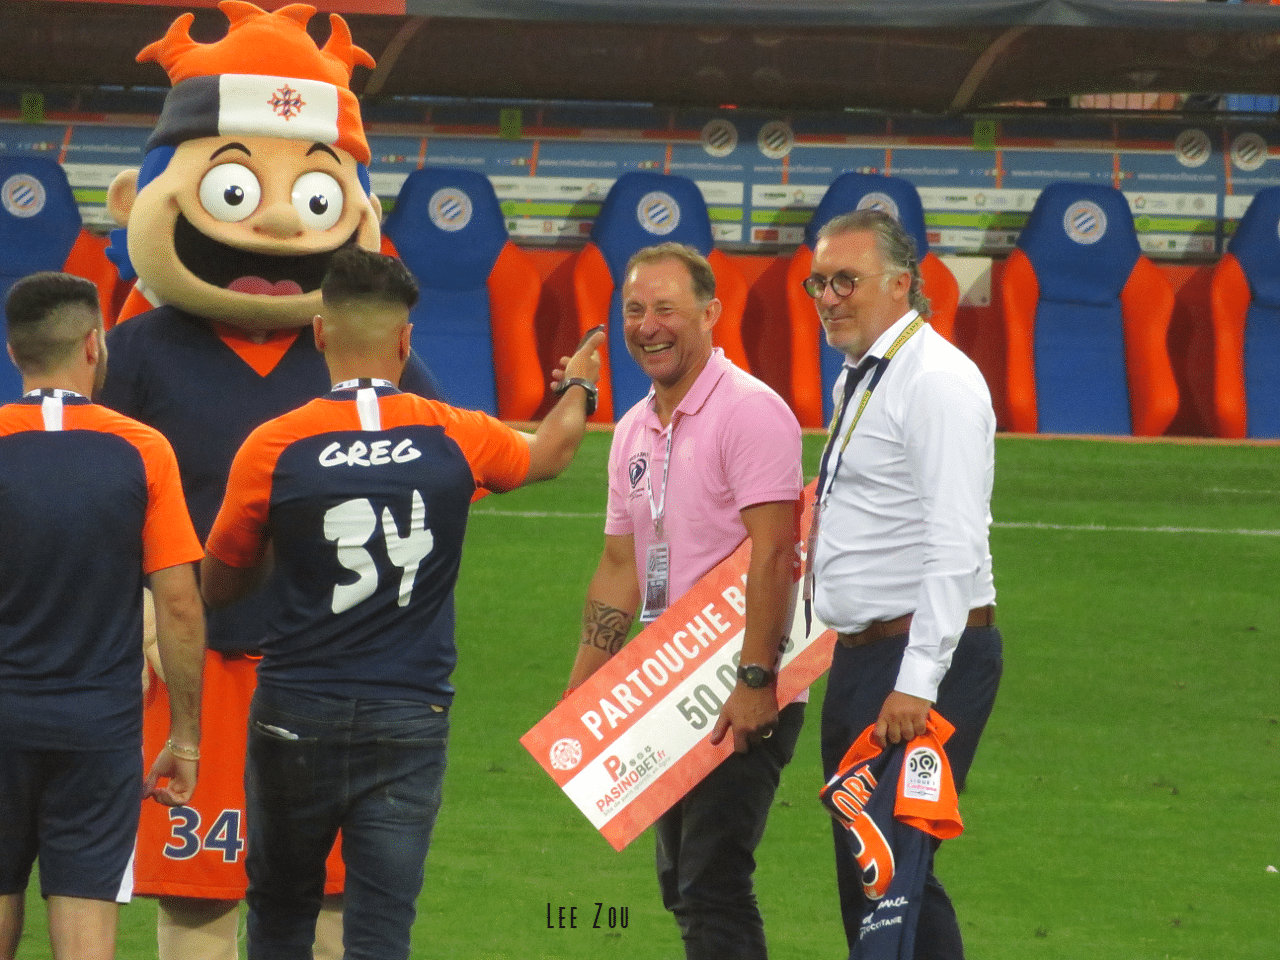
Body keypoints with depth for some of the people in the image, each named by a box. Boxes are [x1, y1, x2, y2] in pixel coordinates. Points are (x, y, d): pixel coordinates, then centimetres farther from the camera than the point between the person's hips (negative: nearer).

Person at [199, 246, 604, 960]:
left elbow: (219, 586, 4)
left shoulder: (273, 450, -9)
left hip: (297, 714, 0)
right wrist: (578, 387, 43)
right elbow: (550, 453, 22)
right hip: (411, 722, 1)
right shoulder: (456, 439, -3)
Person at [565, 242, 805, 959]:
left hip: (744, 701, -9)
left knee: (713, 886, -14)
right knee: (684, 884, 11)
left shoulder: (749, 411, -12)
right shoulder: (634, 431, 15)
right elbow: (622, 569, 20)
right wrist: (579, 694, 16)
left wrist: (756, 680, -24)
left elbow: (773, 555, -19)